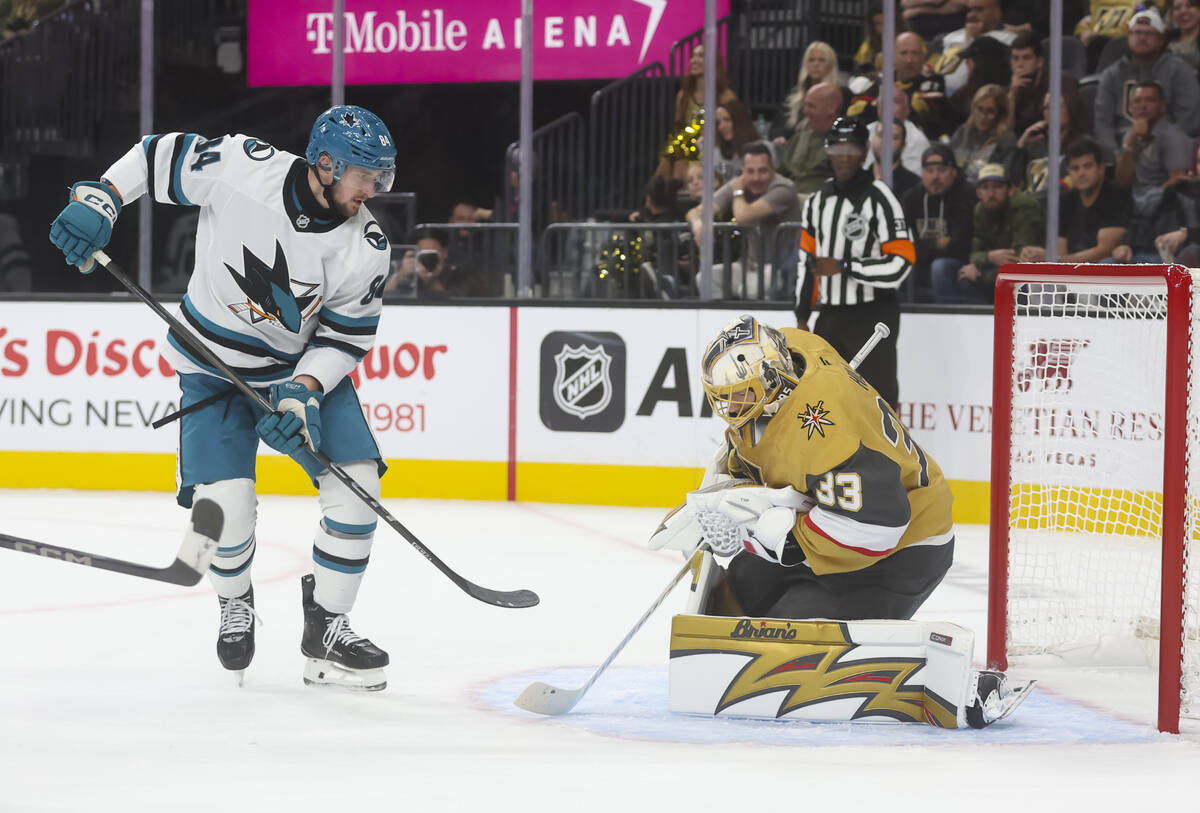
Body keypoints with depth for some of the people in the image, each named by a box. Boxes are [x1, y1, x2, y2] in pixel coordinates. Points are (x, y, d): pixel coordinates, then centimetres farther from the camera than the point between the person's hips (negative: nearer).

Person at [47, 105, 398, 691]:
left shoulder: (367, 249, -16)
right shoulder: (242, 168, -24)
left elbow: (347, 335, -8)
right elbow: (159, 155, -9)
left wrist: (305, 392, -23)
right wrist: (97, 200, -19)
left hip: (308, 366, 3)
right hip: (215, 366, -2)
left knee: (356, 486, -13)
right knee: (225, 506, -15)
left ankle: (326, 629, 5)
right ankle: (235, 605, 19)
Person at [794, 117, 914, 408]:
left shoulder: (879, 198, -13)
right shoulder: (818, 200, 10)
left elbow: (900, 263, -19)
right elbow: (807, 260, 17)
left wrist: (844, 267, -20)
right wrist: (802, 316, 15)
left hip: (873, 315, -7)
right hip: (829, 316, 7)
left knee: (877, 394, -6)